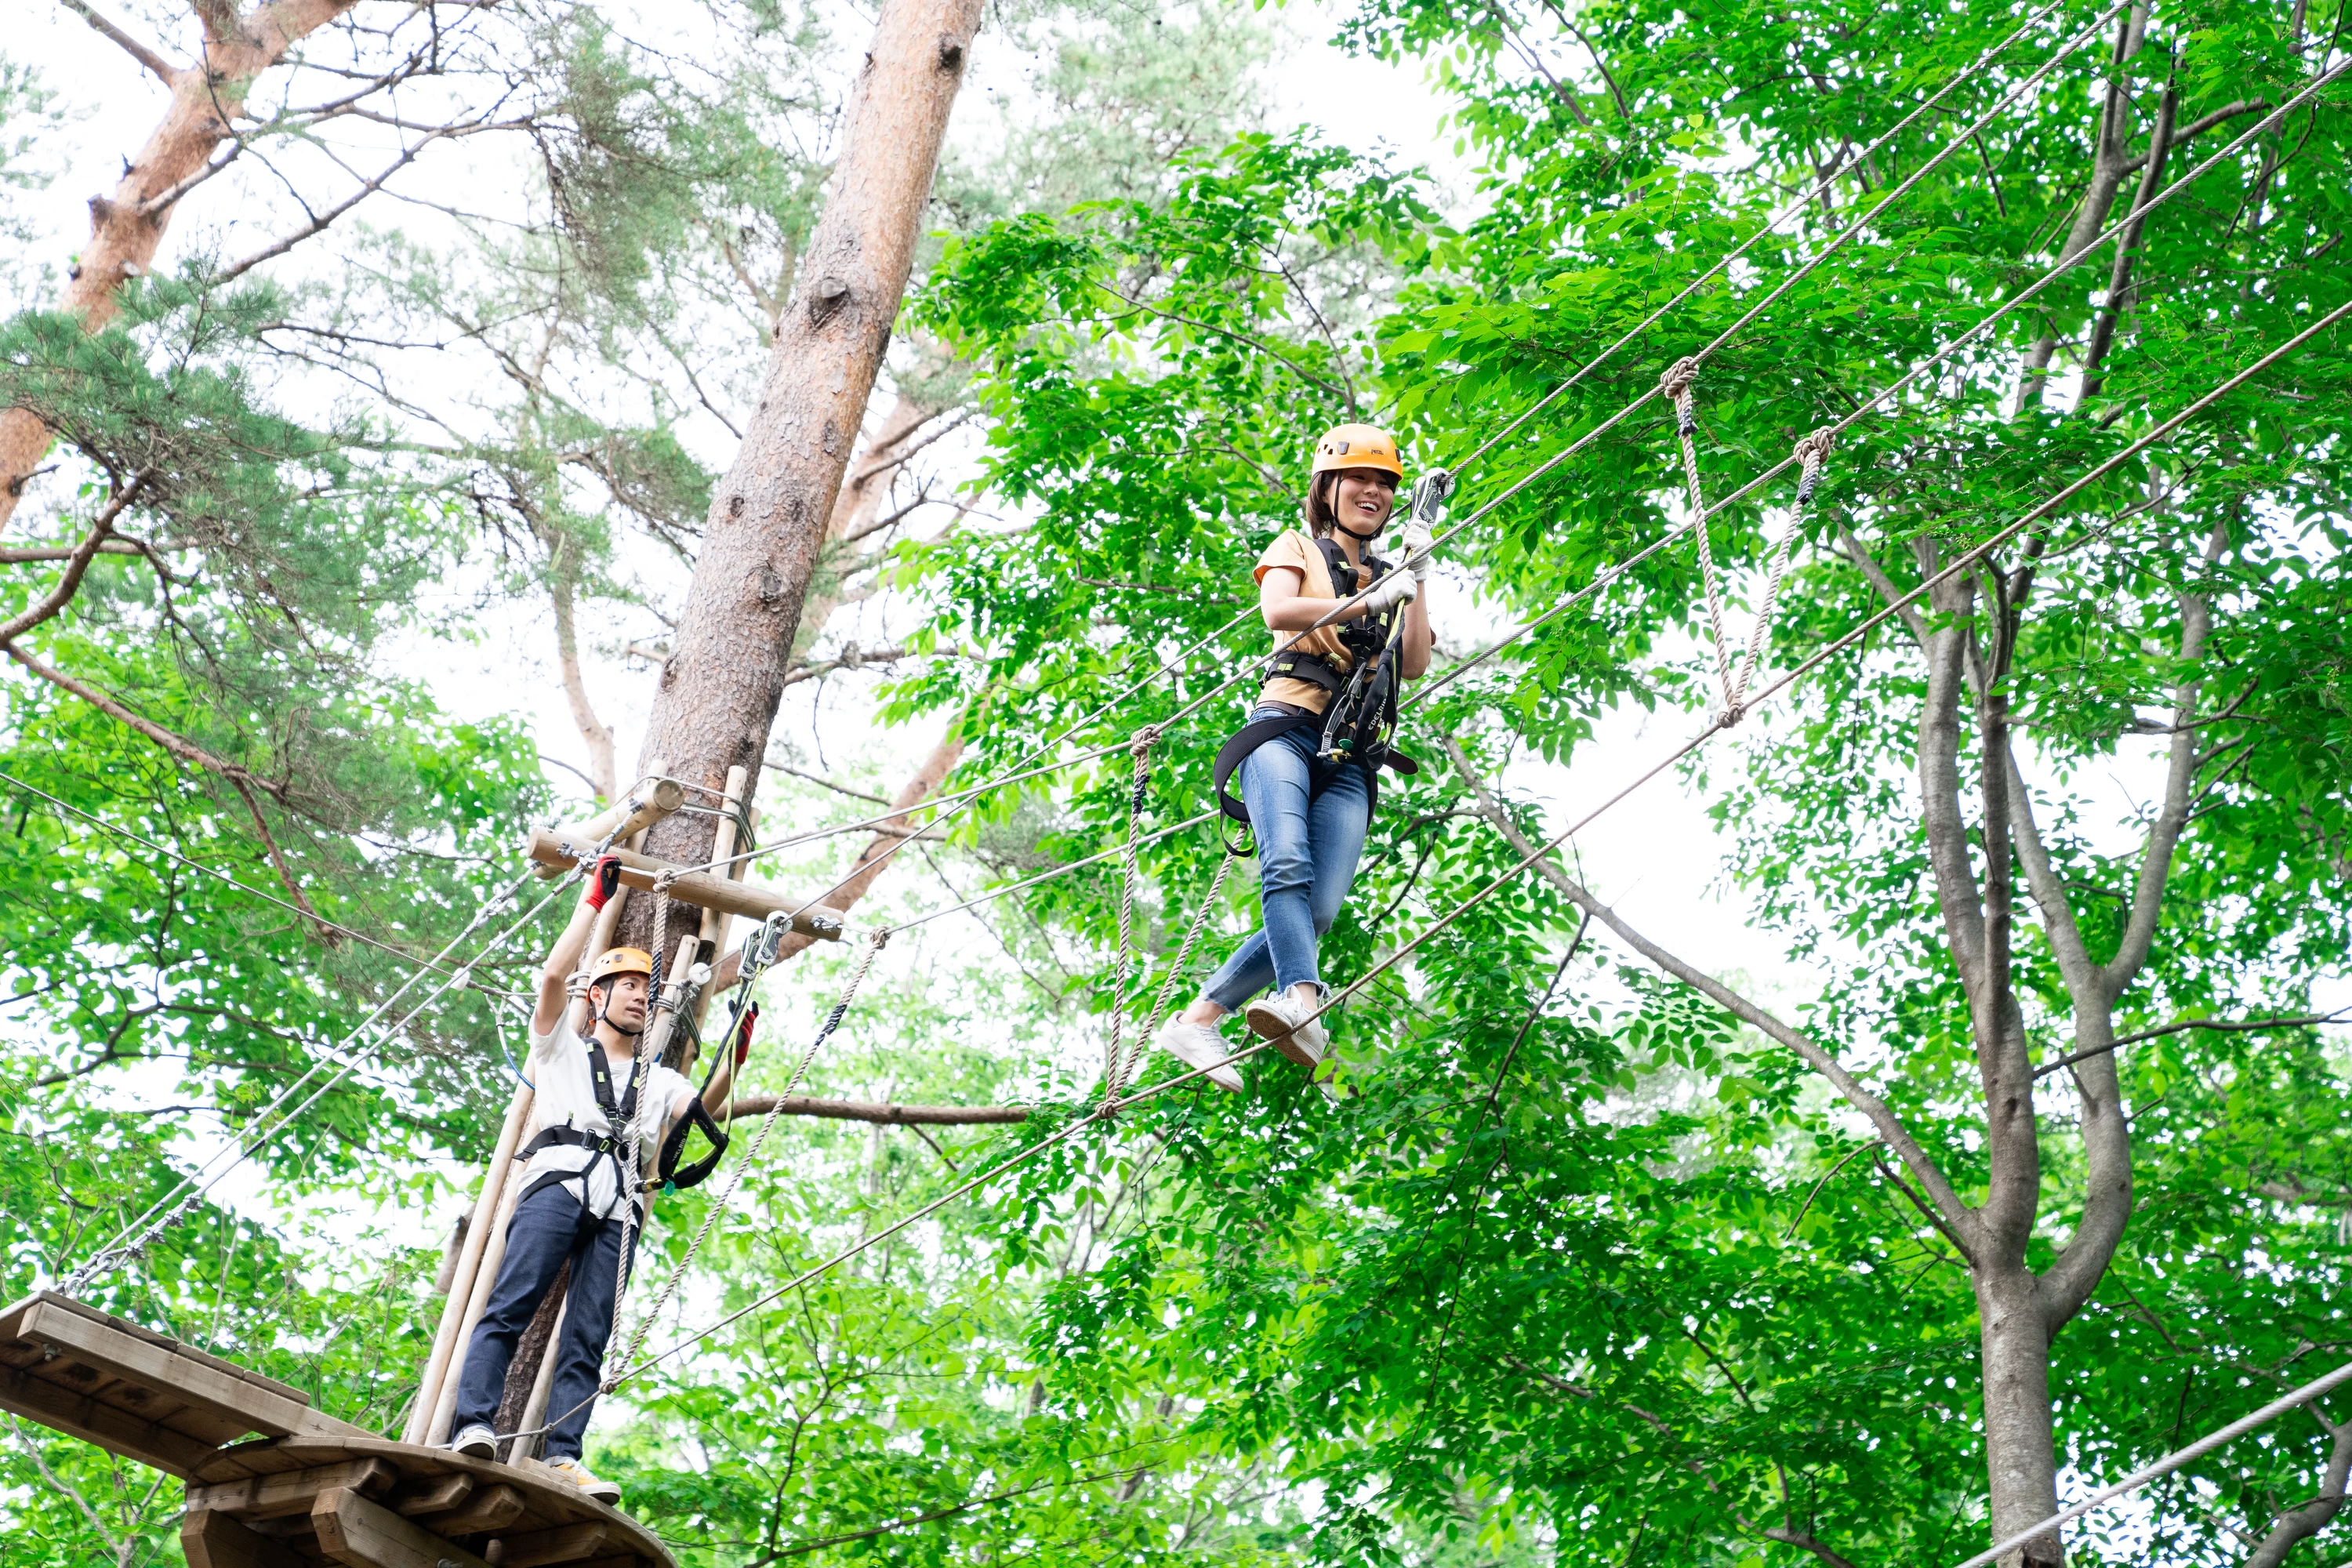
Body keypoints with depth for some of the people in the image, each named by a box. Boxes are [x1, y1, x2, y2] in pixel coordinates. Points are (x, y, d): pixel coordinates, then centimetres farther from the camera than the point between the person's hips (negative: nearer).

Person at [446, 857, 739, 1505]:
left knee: (586, 1341, -11)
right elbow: (555, 973, 10)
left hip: (619, 1206, 3)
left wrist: (733, 1056, -3)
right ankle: (474, 1425, -34)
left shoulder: (659, 1081, 33)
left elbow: (704, 1106, 13)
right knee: (510, 1306, -21)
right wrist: (596, 896, 12)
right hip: (560, 1179, -3)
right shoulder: (563, 1048, 26)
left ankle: (563, 1458, -23)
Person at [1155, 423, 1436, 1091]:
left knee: (1320, 909, -15)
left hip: (1349, 757, 4)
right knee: (1288, 865, -31)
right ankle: (1302, 997, -51)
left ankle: (1199, 1017, -11)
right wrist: (1367, 602, -15)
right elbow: (1278, 612, -5)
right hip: (1287, 727, -4)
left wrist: (1418, 578, 7)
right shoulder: (1297, 549, 18)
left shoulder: (1390, 578, 29)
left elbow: (1414, 665, 13)